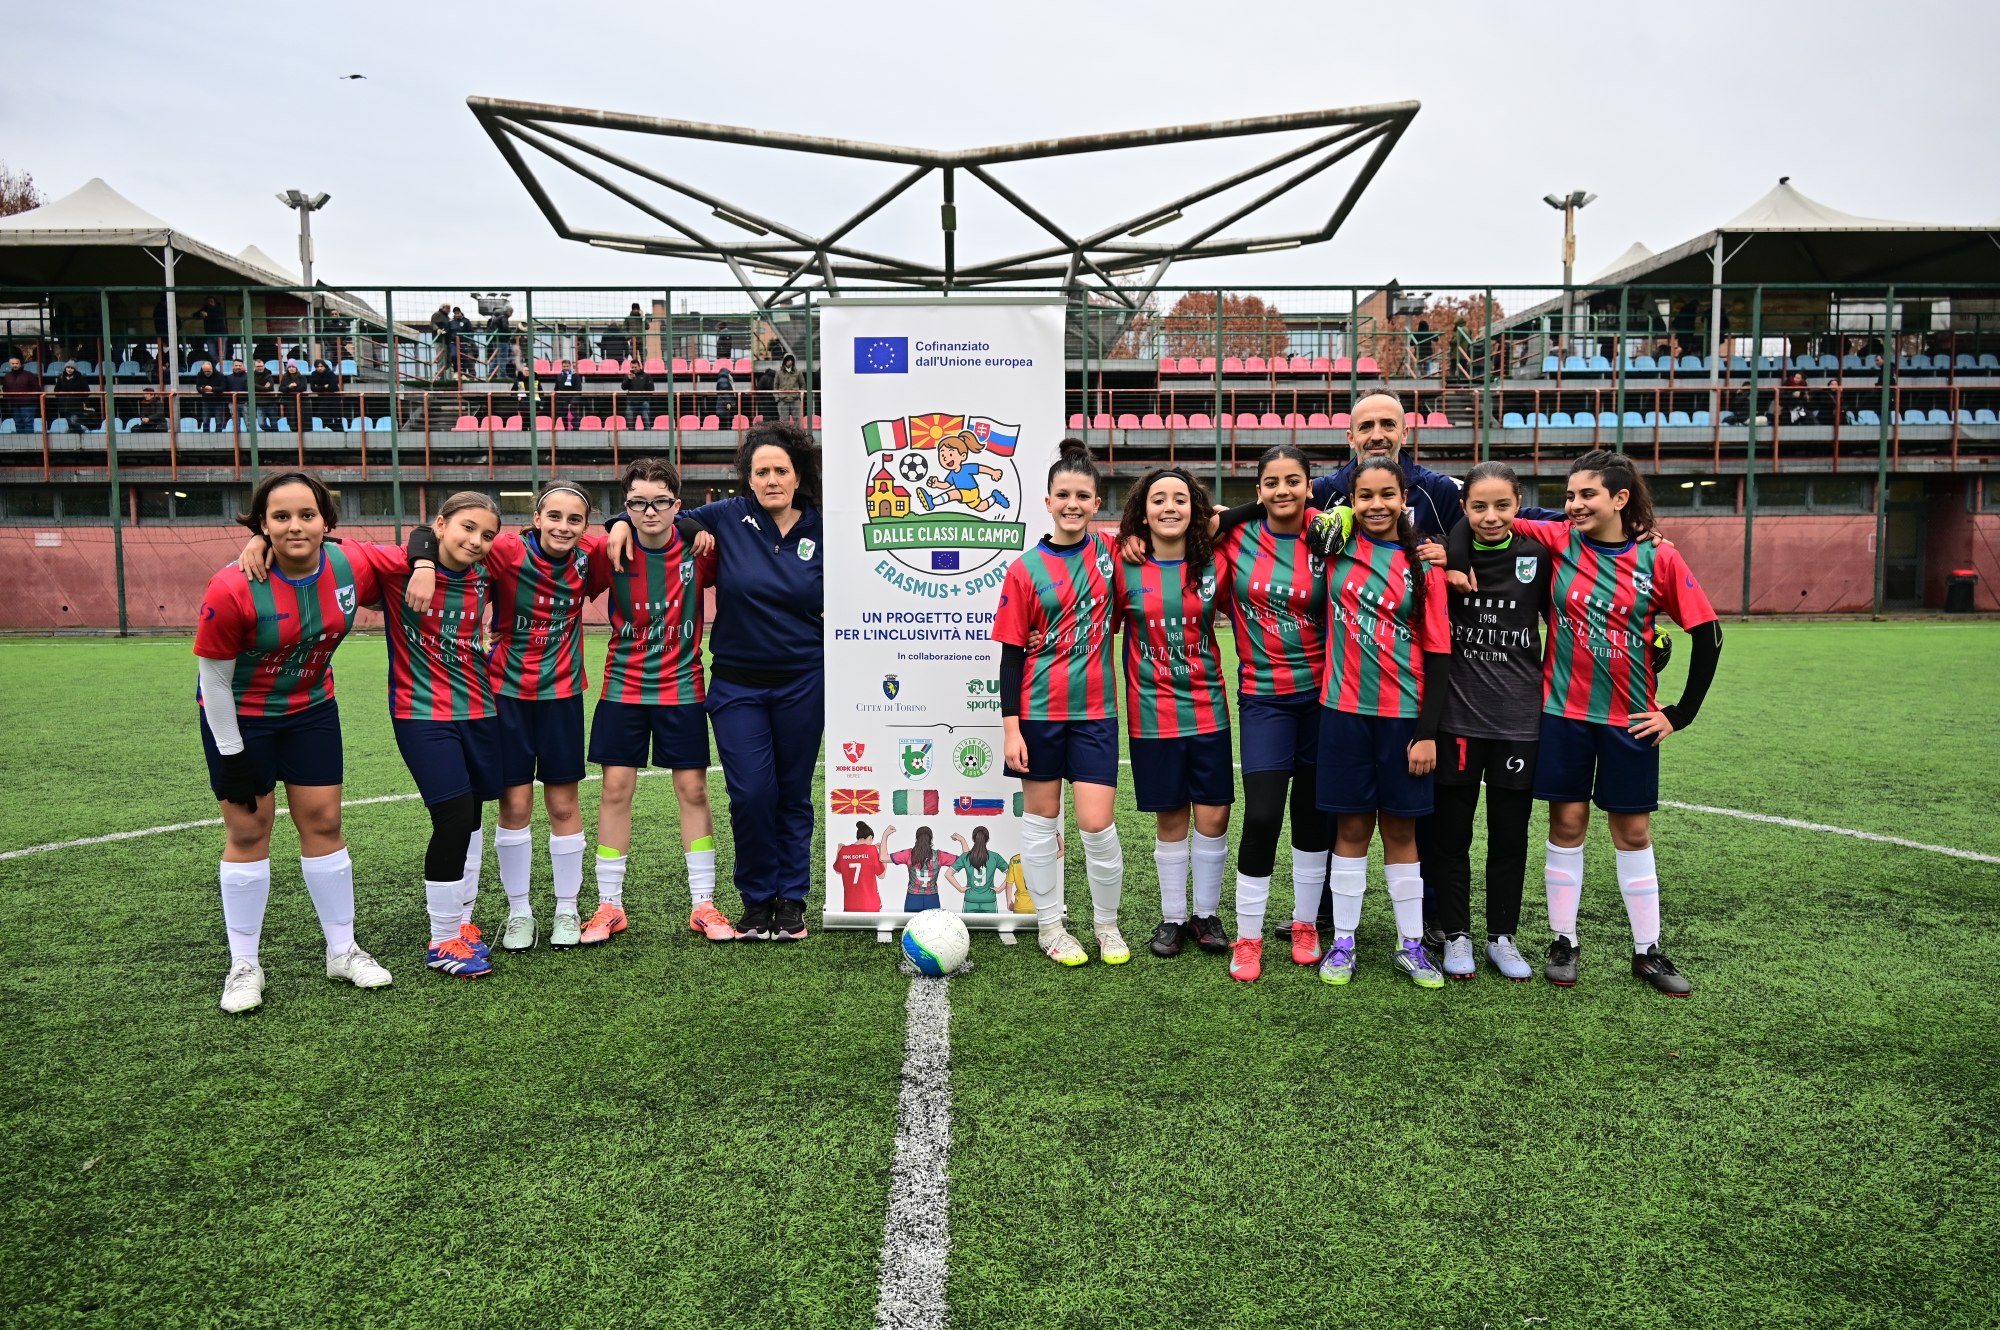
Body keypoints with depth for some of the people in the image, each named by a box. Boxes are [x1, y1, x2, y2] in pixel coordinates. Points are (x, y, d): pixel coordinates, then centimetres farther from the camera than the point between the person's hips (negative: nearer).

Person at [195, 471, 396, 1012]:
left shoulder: (352, 568, -16)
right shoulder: (233, 589, -27)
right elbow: (213, 677, -17)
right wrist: (232, 755, -12)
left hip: (311, 709, 4)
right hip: (239, 717, -3)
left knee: (323, 822, 7)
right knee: (248, 830, 2)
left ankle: (342, 951, 19)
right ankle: (244, 965, 16)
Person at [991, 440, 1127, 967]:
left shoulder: (1107, 551, 3)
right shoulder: (1026, 569, -4)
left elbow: (1117, 616, 19)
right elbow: (1011, 654, -3)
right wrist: (1011, 726, -8)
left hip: (1095, 710, 1)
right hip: (1039, 711, -1)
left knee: (1096, 823, -4)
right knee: (1041, 816, 8)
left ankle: (1107, 922, 18)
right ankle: (1049, 925, 23)